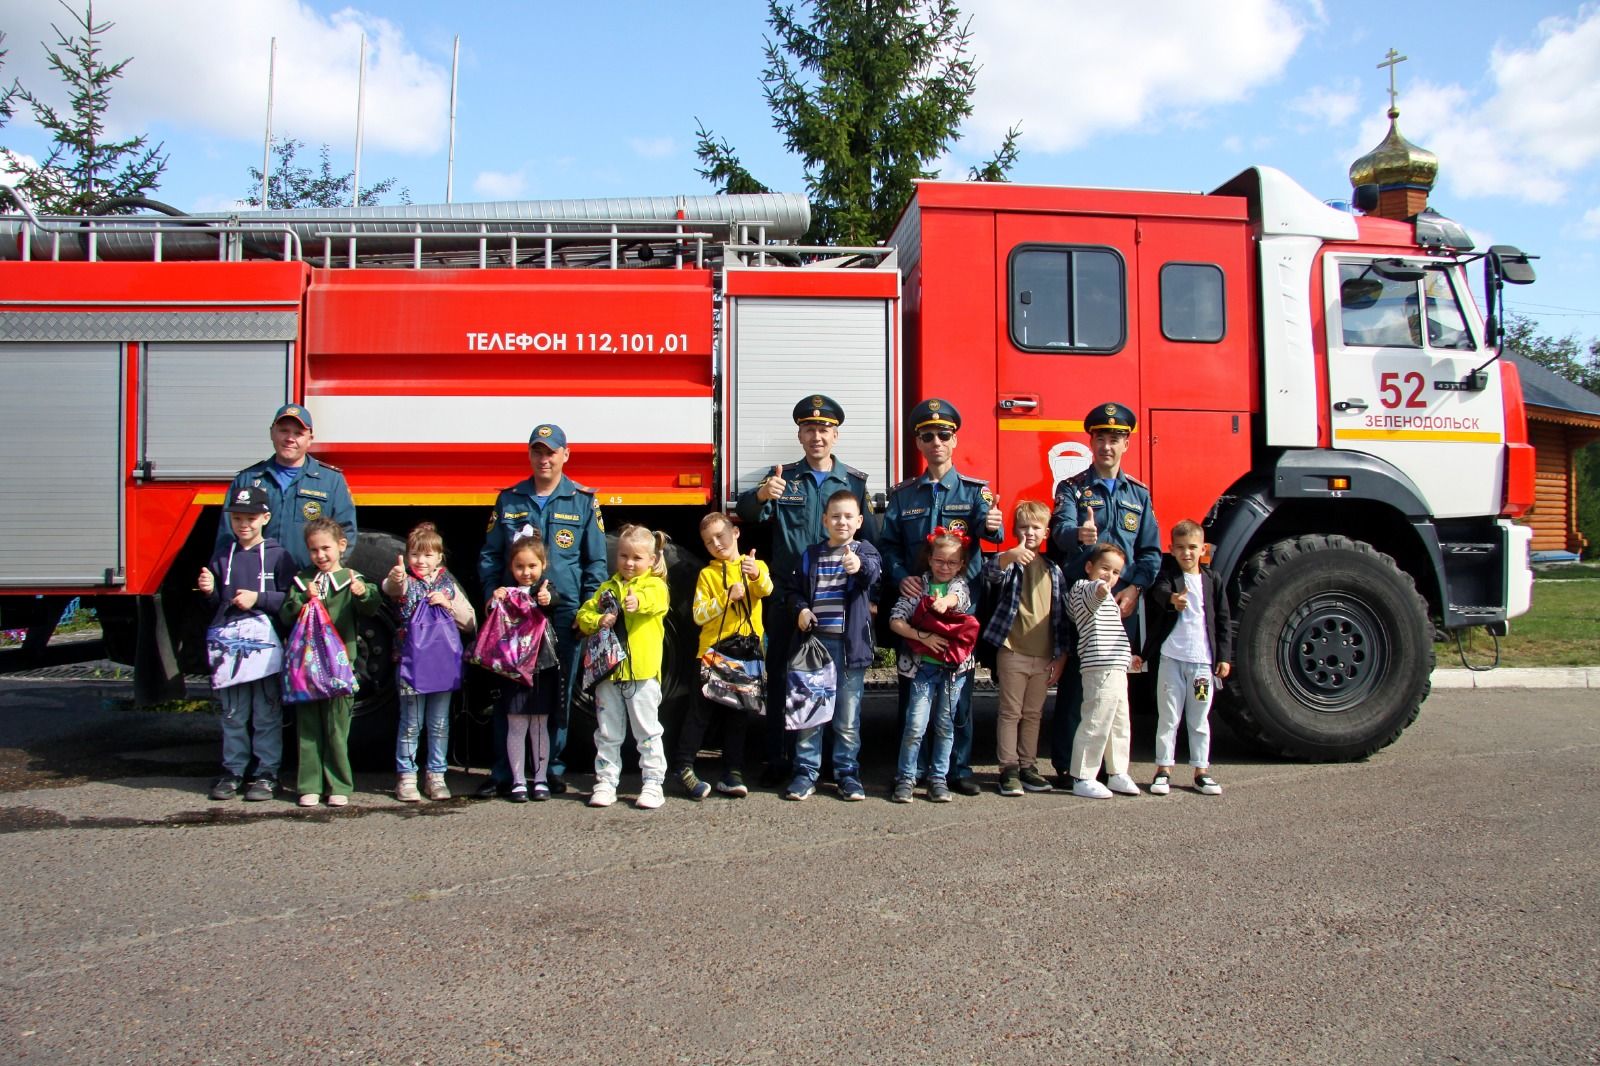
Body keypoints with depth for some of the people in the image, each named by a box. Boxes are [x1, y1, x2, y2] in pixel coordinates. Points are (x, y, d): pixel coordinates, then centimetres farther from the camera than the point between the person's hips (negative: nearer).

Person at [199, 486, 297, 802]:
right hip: (230, 643, 4)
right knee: (233, 714, 9)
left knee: (267, 714, 2)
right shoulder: (222, 558, 11)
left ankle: (266, 774, 9)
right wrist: (210, 591, -3)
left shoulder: (277, 556, 0)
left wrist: (258, 598, -14)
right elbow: (216, 603, 17)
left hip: (267, 643, -3)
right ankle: (232, 772, 17)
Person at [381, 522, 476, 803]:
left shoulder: (448, 584, 7)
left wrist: (448, 604, -9)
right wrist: (394, 578, -52)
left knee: (440, 724, 10)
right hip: (411, 662, -3)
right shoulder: (405, 581, -2)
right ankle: (406, 776, 16)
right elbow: (390, 588, -29)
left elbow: (471, 623, 6)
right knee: (411, 724, 4)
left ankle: (435, 775, 20)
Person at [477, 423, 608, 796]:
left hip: (563, 614, -1)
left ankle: (552, 769, 18)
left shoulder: (583, 501, 6)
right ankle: (503, 772, 9)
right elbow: (489, 555, 13)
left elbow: (596, 562, 5)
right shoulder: (508, 500, 10)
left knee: (558, 695, 7)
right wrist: (493, 593, -2)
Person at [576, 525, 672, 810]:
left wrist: (639, 601, -45)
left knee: (647, 731, 3)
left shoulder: (655, 585, 2)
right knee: (607, 732, 11)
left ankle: (653, 783, 10)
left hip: (643, 671, -4)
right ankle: (606, 782, 19)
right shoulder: (607, 587, 15)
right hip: (608, 669, 4)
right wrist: (598, 621, -14)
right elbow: (583, 615, 9)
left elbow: (657, 599, -22)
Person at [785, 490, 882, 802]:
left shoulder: (864, 550, 0)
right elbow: (795, 589, 18)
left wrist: (860, 565, -47)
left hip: (850, 645, -2)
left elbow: (874, 570, -23)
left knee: (848, 716, 5)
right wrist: (801, 609, -4)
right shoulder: (811, 555, 9)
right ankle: (806, 772, 14)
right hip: (814, 641, 2)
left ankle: (848, 772, 17)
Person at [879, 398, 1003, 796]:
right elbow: (889, 543, 3)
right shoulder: (902, 494, 10)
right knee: (912, 686, 4)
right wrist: (900, 577, -16)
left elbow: (986, 525, -14)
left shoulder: (974, 490, 5)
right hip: (913, 599, 1)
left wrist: (992, 525, -38)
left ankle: (958, 768, 12)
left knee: (958, 687, 3)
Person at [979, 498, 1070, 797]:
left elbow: (1062, 614, 12)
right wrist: (1011, 555, -47)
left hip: (1043, 655, 4)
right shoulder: (1011, 562, -1)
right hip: (1012, 651, -4)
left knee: (1033, 714, 12)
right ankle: (1009, 769, 7)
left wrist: (1061, 656, 7)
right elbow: (991, 571, -26)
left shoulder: (1053, 570, 10)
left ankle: (1027, 766, 22)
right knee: (1010, 712, 1)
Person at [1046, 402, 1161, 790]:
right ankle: (1066, 765, 4)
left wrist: (1134, 588, -7)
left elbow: (1150, 551, 9)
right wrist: (1079, 535, -41)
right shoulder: (1072, 488, 3)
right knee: (1074, 682, -2)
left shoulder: (1139, 493, 14)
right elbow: (1061, 530, -17)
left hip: (1122, 604, 3)